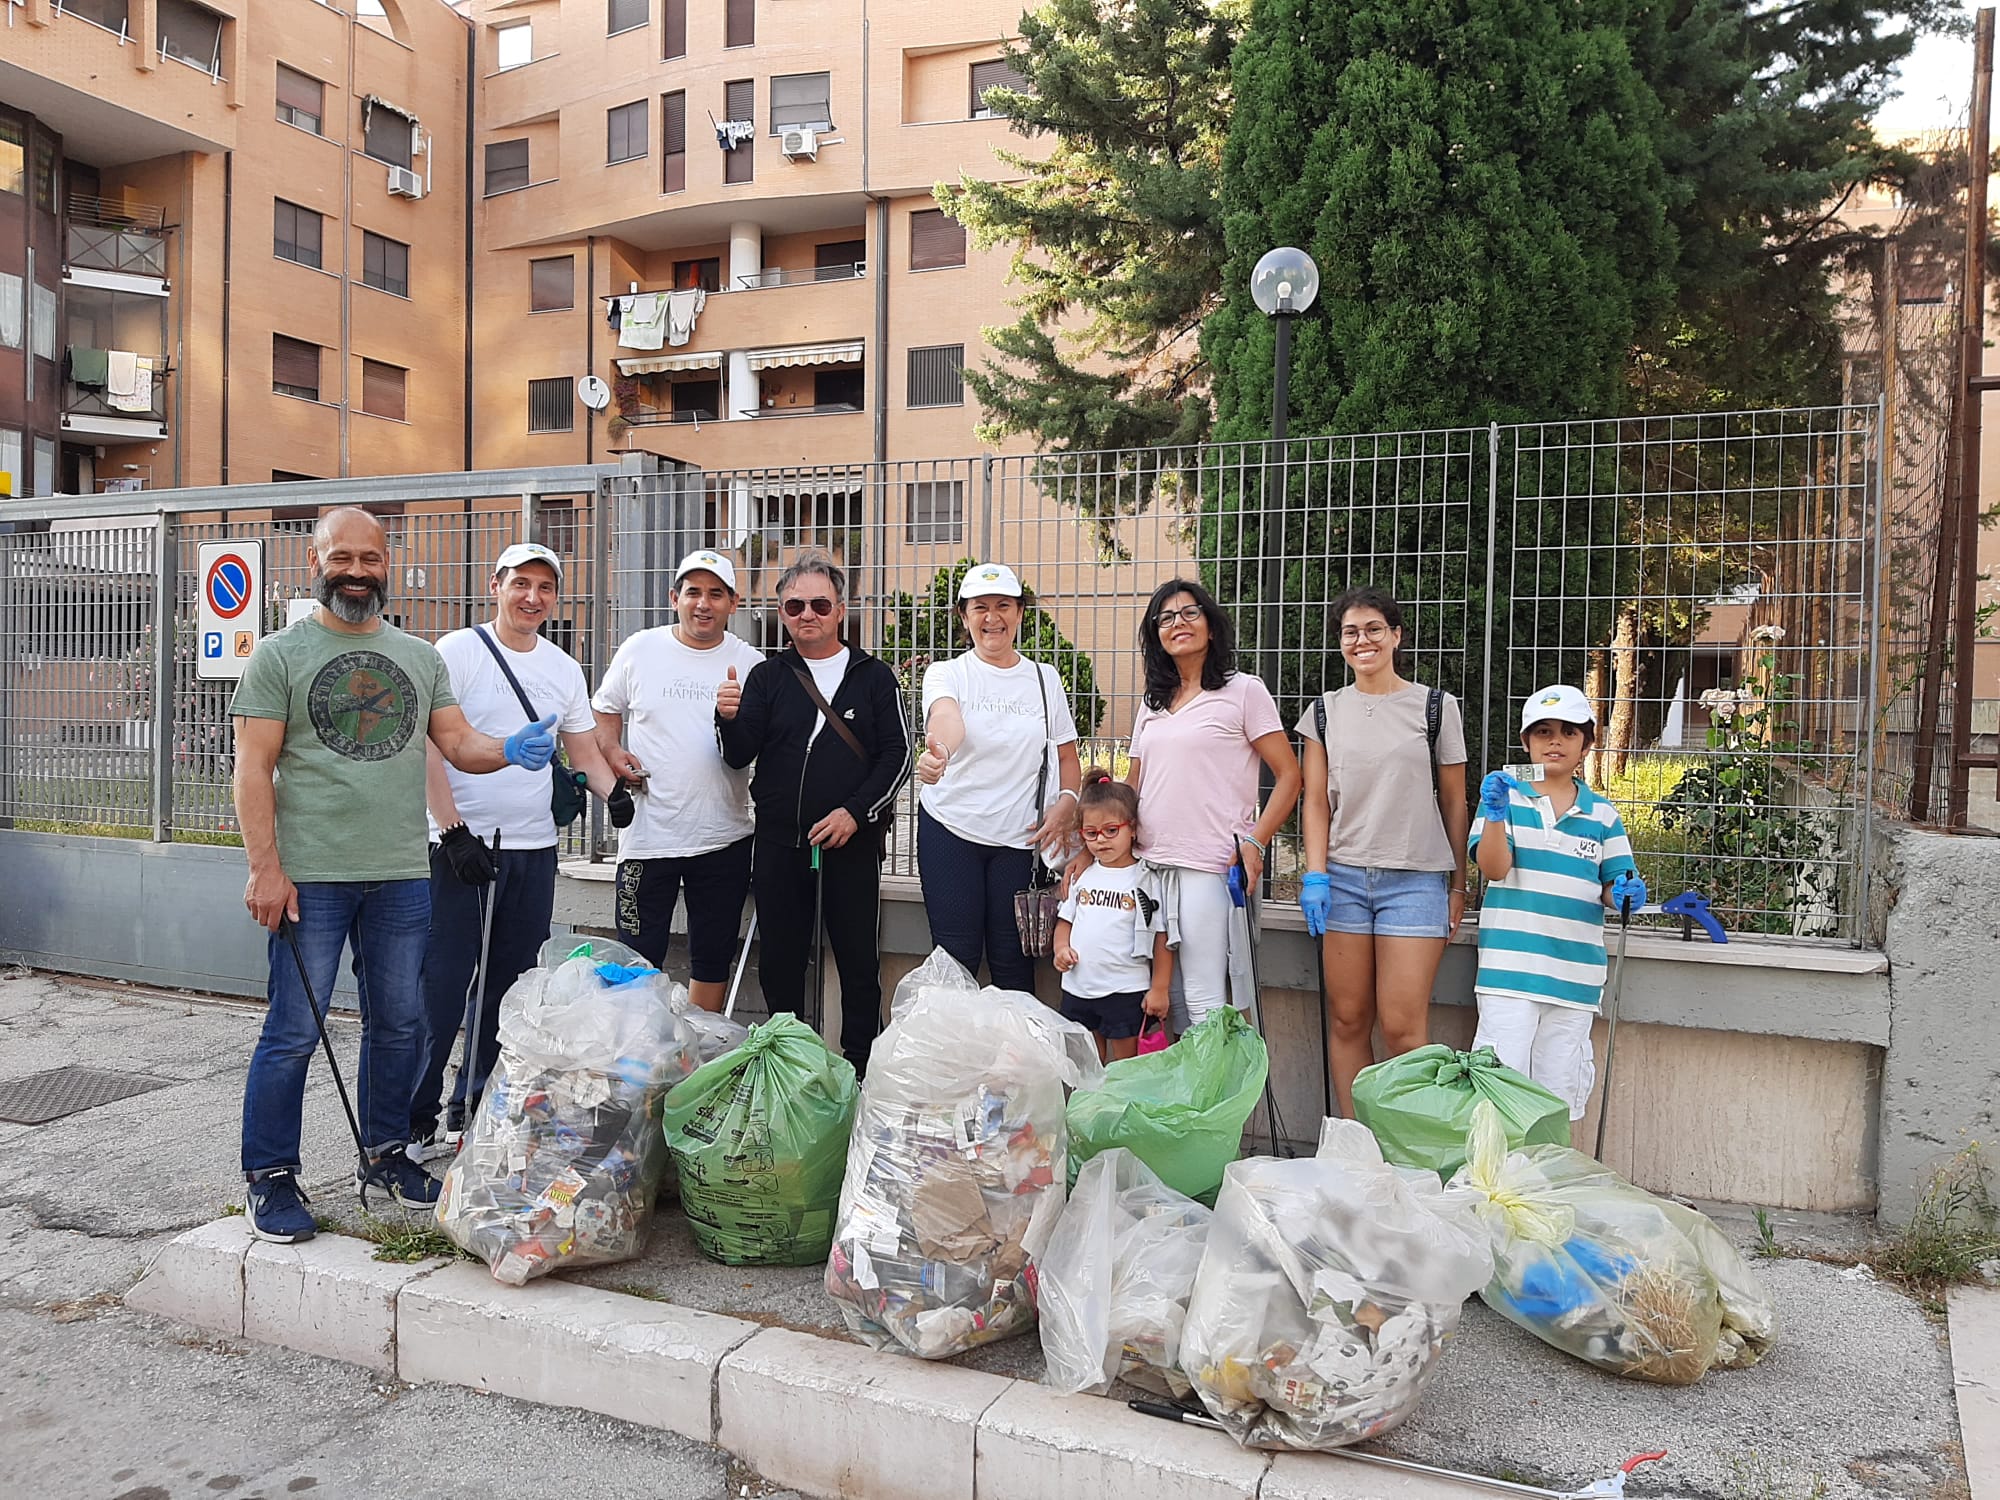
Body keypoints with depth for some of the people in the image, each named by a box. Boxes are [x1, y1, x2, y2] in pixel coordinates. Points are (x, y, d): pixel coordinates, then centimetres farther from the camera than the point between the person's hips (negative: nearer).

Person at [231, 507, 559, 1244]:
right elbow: (254, 768, -5)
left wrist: (510, 750, -14)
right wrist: (265, 868, -13)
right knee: (294, 1032, 0)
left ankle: (383, 1153, 29)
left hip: (402, 877, 4)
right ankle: (270, 1179, 15)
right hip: (311, 877, -4)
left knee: (399, 1024, 13)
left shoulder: (421, 657, 12)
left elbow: (460, 744, 8)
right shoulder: (280, 655, -1)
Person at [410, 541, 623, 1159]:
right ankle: (413, 1120, 11)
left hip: (534, 851, 6)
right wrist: (453, 831, -17)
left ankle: (474, 1109, 25)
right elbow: (429, 748, -10)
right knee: (442, 988, -3)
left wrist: (614, 791, -2)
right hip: (462, 847, -5)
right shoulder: (457, 652, -4)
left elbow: (584, 750, 18)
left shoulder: (564, 668, 12)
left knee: (510, 989, 12)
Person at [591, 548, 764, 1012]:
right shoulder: (639, 650, 3)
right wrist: (612, 751, -4)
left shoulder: (749, 664, 2)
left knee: (713, 958, 13)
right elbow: (605, 710, 16)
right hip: (648, 832, -1)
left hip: (724, 838, 1)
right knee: (639, 959, 4)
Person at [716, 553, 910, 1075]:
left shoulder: (874, 676, 6)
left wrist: (855, 812, -13)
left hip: (853, 842, -1)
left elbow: (897, 753, -1)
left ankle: (860, 1068, 16)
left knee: (859, 962, 4)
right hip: (779, 843, 2)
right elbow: (740, 756, 1)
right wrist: (729, 719, -20)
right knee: (780, 962, 8)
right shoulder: (767, 676, 9)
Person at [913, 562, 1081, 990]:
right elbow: (947, 718, -26)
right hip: (949, 830, -1)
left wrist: (1067, 802, -6)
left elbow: (1067, 755, 13)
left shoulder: (1044, 678, 6)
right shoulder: (947, 674, -2)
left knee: (1012, 959, 6)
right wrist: (937, 751, -49)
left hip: (1019, 838, 2)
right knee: (957, 955, 3)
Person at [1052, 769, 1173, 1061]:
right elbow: (1066, 920, 18)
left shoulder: (1146, 879, -6)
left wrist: (1160, 988, -8)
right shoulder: (1082, 875, 9)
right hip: (1078, 988, 5)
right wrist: (1061, 948, -2)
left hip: (1126, 991, -5)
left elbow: (1162, 938, -6)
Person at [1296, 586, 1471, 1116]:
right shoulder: (1325, 711, 10)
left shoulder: (1436, 706, 4)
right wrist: (1315, 876, -3)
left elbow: (1453, 802, 7)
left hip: (1415, 880, -2)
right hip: (1343, 877, 2)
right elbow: (1316, 802, 8)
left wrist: (1458, 886, 7)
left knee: (1401, 1027, -7)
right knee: (1348, 1020, 4)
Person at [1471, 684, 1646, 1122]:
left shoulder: (1602, 814, 10)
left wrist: (1624, 893, -12)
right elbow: (1494, 869, -10)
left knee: (1559, 1098, 11)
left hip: (1575, 976, 3)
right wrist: (1496, 813, -25)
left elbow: (1612, 886, 11)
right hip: (1510, 969, -3)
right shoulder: (1505, 795, 2)